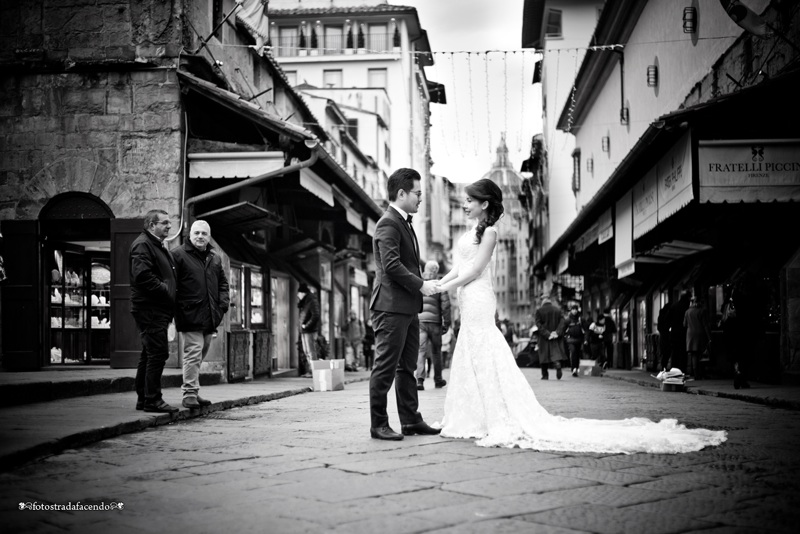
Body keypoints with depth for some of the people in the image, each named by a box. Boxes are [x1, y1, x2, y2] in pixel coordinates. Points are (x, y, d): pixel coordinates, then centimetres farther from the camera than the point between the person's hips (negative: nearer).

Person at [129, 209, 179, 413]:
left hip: (158, 310, 11)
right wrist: (167, 292, -18)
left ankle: (143, 399, 20)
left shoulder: (159, 246, 23)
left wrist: (169, 293, 11)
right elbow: (142, 276, -23)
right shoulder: (142, 245, -10)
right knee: (158, 352, -11)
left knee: (150, 354, 13)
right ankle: (152, 399, -8)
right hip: (150, 309, -11)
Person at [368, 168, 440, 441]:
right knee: (385, 367, -5)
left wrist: (425, 279, 9)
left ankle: (411, 420, 19)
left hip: (408, 308, 10)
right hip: (392, 306, -10)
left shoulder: (404, 223, 19)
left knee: (407, 367, 13)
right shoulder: (388, 224, -13)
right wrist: (420, 285, -15)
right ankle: (378, 425, 0)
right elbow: (391, 265, -21)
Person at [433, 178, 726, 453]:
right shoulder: (470, 235, 18)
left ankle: (507, 424, -8)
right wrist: (436, 284, 5)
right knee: (470, 363, 11)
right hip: (469, 305, 10)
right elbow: (458, 269, 17)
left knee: (486, 361, -10)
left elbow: (474, 270, -15)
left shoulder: (488, 232, -9)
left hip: (478, 301, -10)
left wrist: (445, 287, -12)